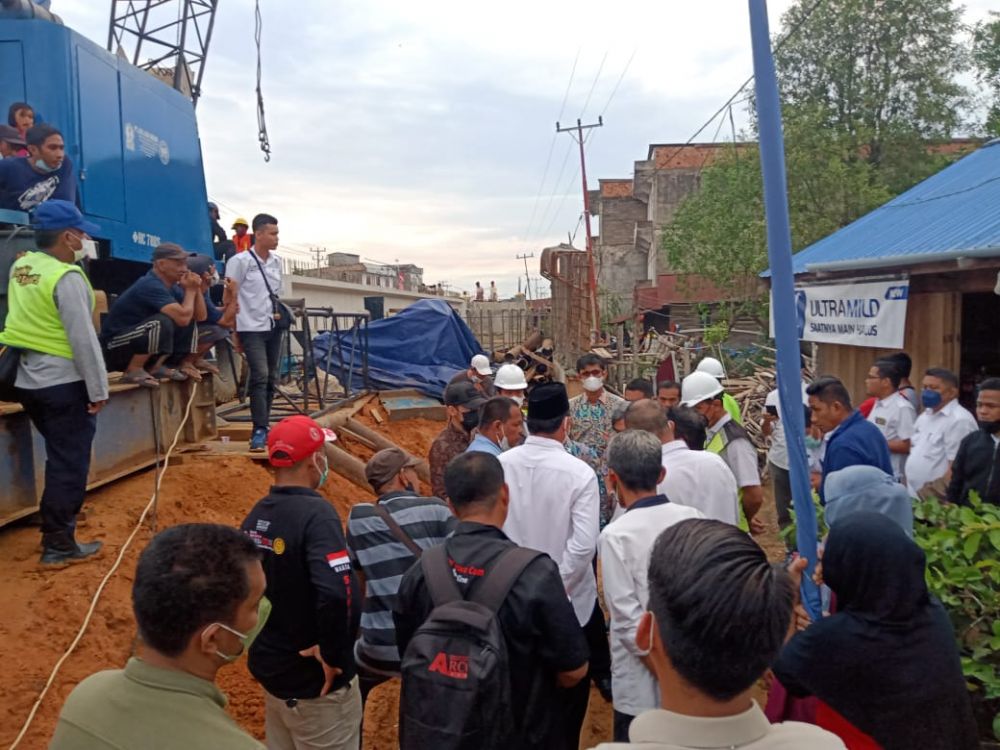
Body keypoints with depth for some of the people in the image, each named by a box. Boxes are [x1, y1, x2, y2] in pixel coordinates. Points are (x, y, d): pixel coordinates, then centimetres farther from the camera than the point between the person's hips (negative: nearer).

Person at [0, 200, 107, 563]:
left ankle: (55, 528, 34)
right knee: (70, 463, 1)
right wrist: (98, 389, -14)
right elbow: (83, 339, -19)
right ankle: (58, 544, 8)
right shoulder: (67, 277, -17)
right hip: (64, 383, -8)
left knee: (60, 457, 23)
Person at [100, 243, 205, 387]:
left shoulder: (172, 287, 3)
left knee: (191, 322, 4)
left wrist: (196, 289, -8)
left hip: (140, 344, 9)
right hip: (115, 348, -9)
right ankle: (133, 370, -16)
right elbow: (182, 317, -33)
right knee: (162, 322, -32)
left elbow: (201, 316, 6)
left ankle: (157, 367, 4)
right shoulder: (151, 285, -23)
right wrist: (190, 290, -17)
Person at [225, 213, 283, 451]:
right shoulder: (240, 261, -8)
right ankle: (259, 430, -12)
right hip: (252, 329, -6)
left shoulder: (276, 262, 10)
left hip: (274, 328, 6)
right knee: (260, 377, -14)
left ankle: (264, 426, 20)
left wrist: (282, 319, 15)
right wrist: (233, 331, -7)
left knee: (271, 378, 9)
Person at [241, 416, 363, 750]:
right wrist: (331, 653, -22)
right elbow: (337, 592, -37)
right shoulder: (314, 513, -25)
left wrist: (265, 641, 15)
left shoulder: (256, 514, 0)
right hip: (316, 682, -8)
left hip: (270, 668, 8)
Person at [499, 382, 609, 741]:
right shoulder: (579, 472, -19)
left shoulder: (501, 465, -10)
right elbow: (584, 545, -24)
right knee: (569, 689, 18)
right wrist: (557, 588, -12)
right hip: (568, 599, -3)